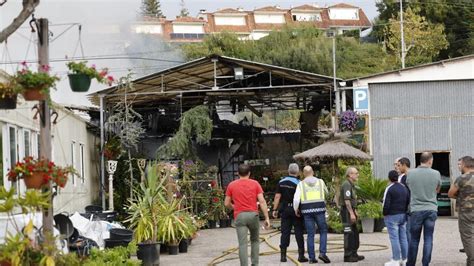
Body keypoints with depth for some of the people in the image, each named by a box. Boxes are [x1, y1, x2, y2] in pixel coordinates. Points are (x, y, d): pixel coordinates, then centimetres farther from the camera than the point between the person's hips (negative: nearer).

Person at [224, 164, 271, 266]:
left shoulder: (232, 185, 4)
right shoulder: (255, 184, 2)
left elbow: (227, 203, 7)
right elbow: (262, 201, -4)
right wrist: (267, 218, -2)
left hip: (239, 216, -1)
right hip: (253, 214, 1)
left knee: (242, 244, -3)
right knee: (255, 240, 19)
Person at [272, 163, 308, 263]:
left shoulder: (281, 182, 3)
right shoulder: (298, 183, -9)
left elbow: (277, 196, 1)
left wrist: (275, 209, 5)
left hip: (285, 210, 3)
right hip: (296, 210, -3)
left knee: (285, 232, 6)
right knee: (299, 232, 2)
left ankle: (283, 255, 3)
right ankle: (301, 255, 2)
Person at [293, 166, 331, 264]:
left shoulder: (301, 184, 2)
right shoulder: (320, 182, 6)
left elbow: (296, 199, -8)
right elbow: (326, 192, 24)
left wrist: (296, 209, 7)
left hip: (307, 211, 1)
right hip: (319, 210, 0)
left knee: (310, 234, 5)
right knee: (323, 232, 11)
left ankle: (312, 257, 3)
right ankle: (322, 253, -6)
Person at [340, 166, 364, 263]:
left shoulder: (351, 184, 17)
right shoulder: (346, 184, -16)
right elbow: (346, 200, -23)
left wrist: (355, 211, 23)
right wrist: (351, 213, -25)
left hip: (351, 210, 10)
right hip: (347, 211, -10)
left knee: (355, 233, 14)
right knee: (349, 233, -8)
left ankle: (353, 254, 22)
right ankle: (348, 256, -6)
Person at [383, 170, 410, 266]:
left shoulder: (389, 188, -13)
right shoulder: (404, 187, 10)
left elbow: (386, 204, -16)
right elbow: (408, 201, 13)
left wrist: (385, 214, -3)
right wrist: (405, 212, 17)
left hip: (392, 216, -7)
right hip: (403, 215, 7)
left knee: (394, 238, -5)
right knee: (403, 238, 10)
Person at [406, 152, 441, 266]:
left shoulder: (411, 173, -4)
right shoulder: (436, 174, -4)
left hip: (416, 210, 0)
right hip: (431, 209, 0)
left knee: (414, 239, 10)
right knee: (428, 239, 4)